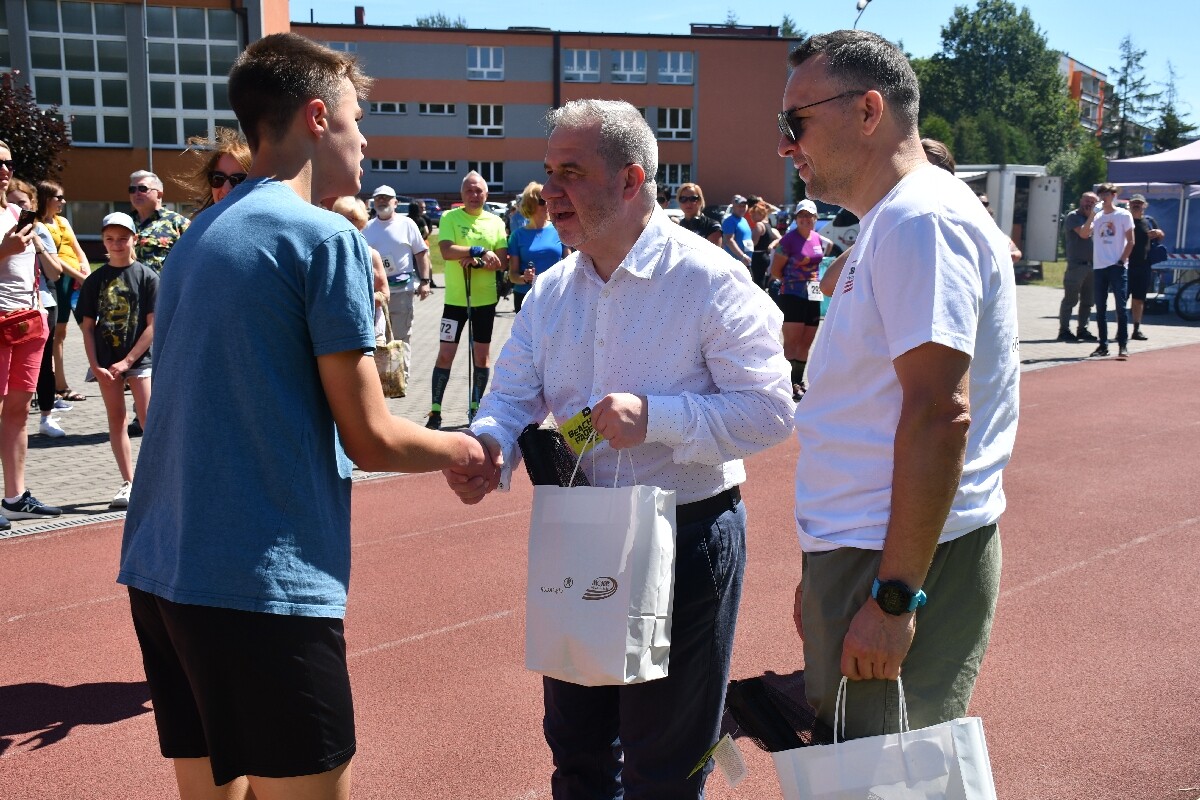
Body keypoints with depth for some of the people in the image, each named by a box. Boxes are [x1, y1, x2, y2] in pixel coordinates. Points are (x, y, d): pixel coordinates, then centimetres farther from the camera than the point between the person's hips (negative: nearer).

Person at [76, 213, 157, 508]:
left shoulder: (147, 276, -3)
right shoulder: (95, 280, 6)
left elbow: (153, 324, -7)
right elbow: (88, 327, 6)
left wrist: (127, 361, -11)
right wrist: (95, 366, -5)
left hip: (139, 359, -3)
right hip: (106, 362, 3)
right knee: (116, 419, 7)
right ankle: (128, 482, 14)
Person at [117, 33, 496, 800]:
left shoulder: (200, 237, 15)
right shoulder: (325, 236, -9)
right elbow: (370, 439, -9)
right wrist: (462, 449, 8)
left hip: (161, 567, 8)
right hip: (264, 583, -8)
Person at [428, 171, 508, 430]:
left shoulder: (495, 222, 4)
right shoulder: (449, 218, -3)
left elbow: (502, 262, -2)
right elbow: (446, 251, -18)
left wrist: (476, 262, -18)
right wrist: (479, 251, -24)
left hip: (485, 299, 3)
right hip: (455, 299, -3)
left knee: (482, 356, 10)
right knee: (445, 354, -2)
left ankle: (475, 407, 23)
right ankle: (436, 411, 5)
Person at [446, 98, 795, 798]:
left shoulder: (709, 280, -14)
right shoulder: (551, 291, 5)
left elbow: (770, 410, -19)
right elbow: (513, 397, 3)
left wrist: (653, 416, -29)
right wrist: (489, 442, -20)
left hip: (687, 538, -6)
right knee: (576, 740, 22)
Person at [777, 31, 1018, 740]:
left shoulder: (920, 218, -15)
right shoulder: (890, 223, 18)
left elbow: (939, 415, -23)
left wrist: (894, 596, -23)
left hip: (904, 565, -10)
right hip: (862, 552, 10)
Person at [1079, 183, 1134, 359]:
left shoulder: (1124, 215, 2)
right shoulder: (1097, 216, 11)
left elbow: (1130, 241, 0)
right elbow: (1084, 234, -4)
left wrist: (1122, 261, -10)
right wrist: (1092, 214, -10)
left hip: (1117, 267, -4)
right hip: (1099, 267, 4)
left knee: (1120, 307, -6)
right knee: (1100, 309, 7)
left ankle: (1123, 345, -5)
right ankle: (1102, 345, 14)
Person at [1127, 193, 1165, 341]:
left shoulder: (1149, 221, 12)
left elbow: (1161, 238, 24)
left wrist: (1159, 233, 1)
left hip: (1144, 267, 4)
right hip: (1125, 266, -3)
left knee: (1139, 299, 8)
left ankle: (1137, 329, 14)